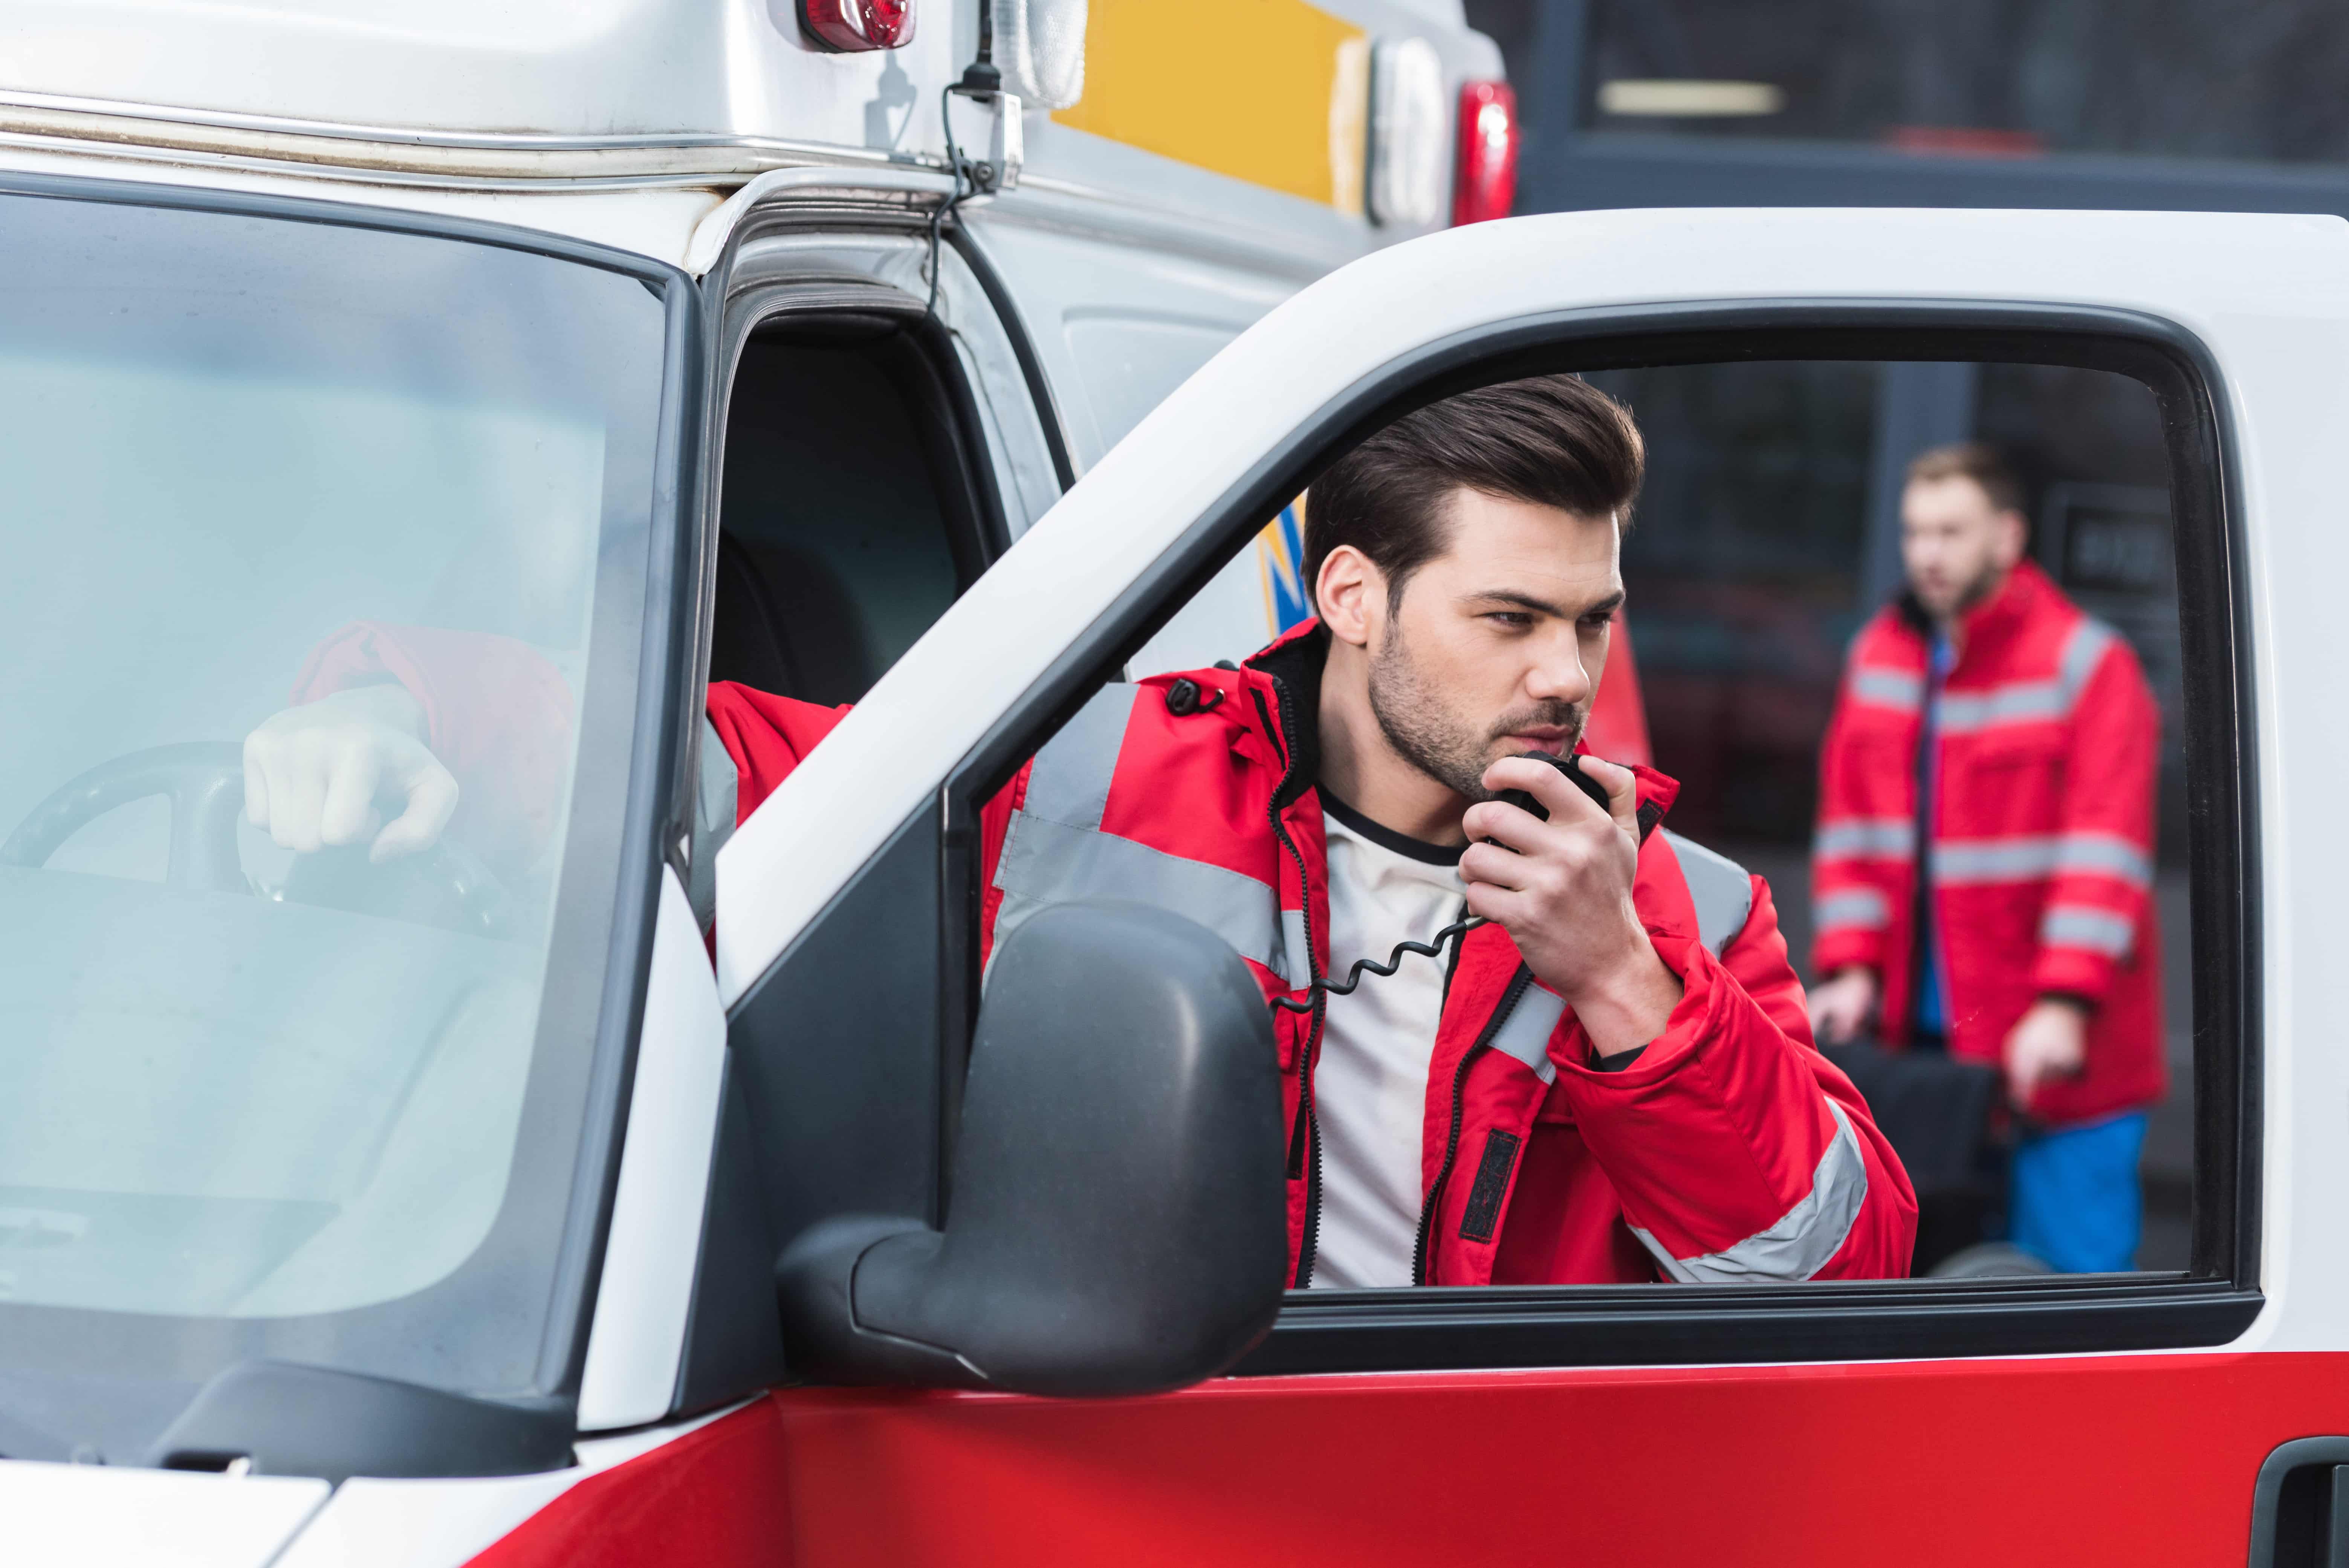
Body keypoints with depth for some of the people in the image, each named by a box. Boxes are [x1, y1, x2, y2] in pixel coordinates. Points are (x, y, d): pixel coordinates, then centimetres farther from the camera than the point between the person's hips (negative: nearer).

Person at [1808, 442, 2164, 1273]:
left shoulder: (2085, 664, -7)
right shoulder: (1880, 657, 13)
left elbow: (2105, 851, -13)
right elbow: (1853, 829, 13)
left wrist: (2065, 1004, -20)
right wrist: (1852, 968, 2)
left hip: (2053, 1052, -5)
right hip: (1922, 1033, 5)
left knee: (2068, 1265, -6)